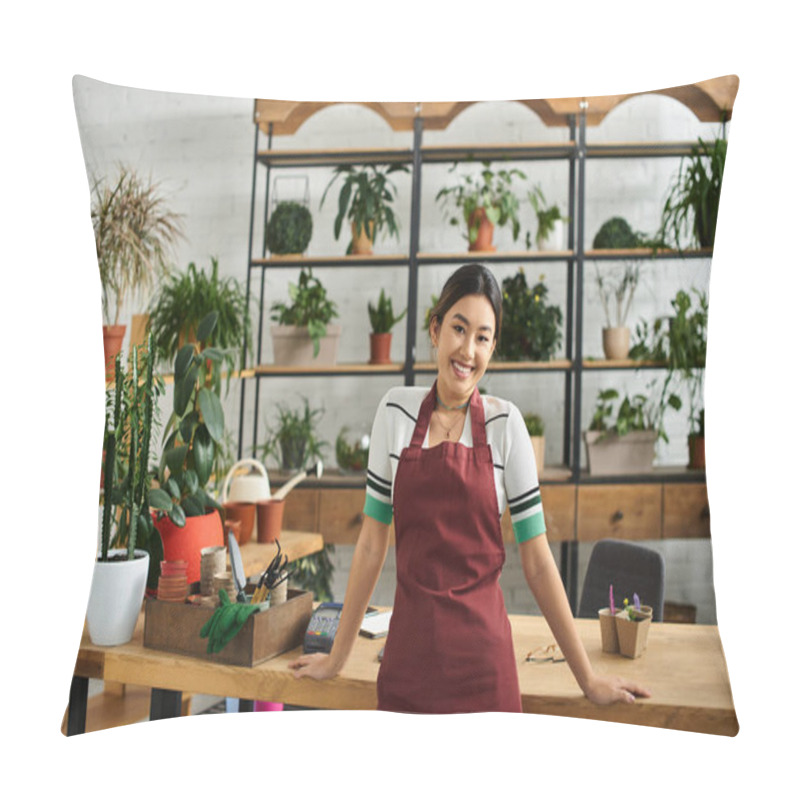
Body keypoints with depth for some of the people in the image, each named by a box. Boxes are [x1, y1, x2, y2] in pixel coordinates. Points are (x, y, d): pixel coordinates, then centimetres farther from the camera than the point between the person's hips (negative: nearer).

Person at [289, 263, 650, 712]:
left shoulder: (505, 423, -5)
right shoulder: (396, 411, 0)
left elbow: (538, 561, -2)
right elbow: (372, 543, 4)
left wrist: (587, 678, 0)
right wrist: (338, 656, 8)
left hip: (481, 654, -1)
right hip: (408, 648, 2)